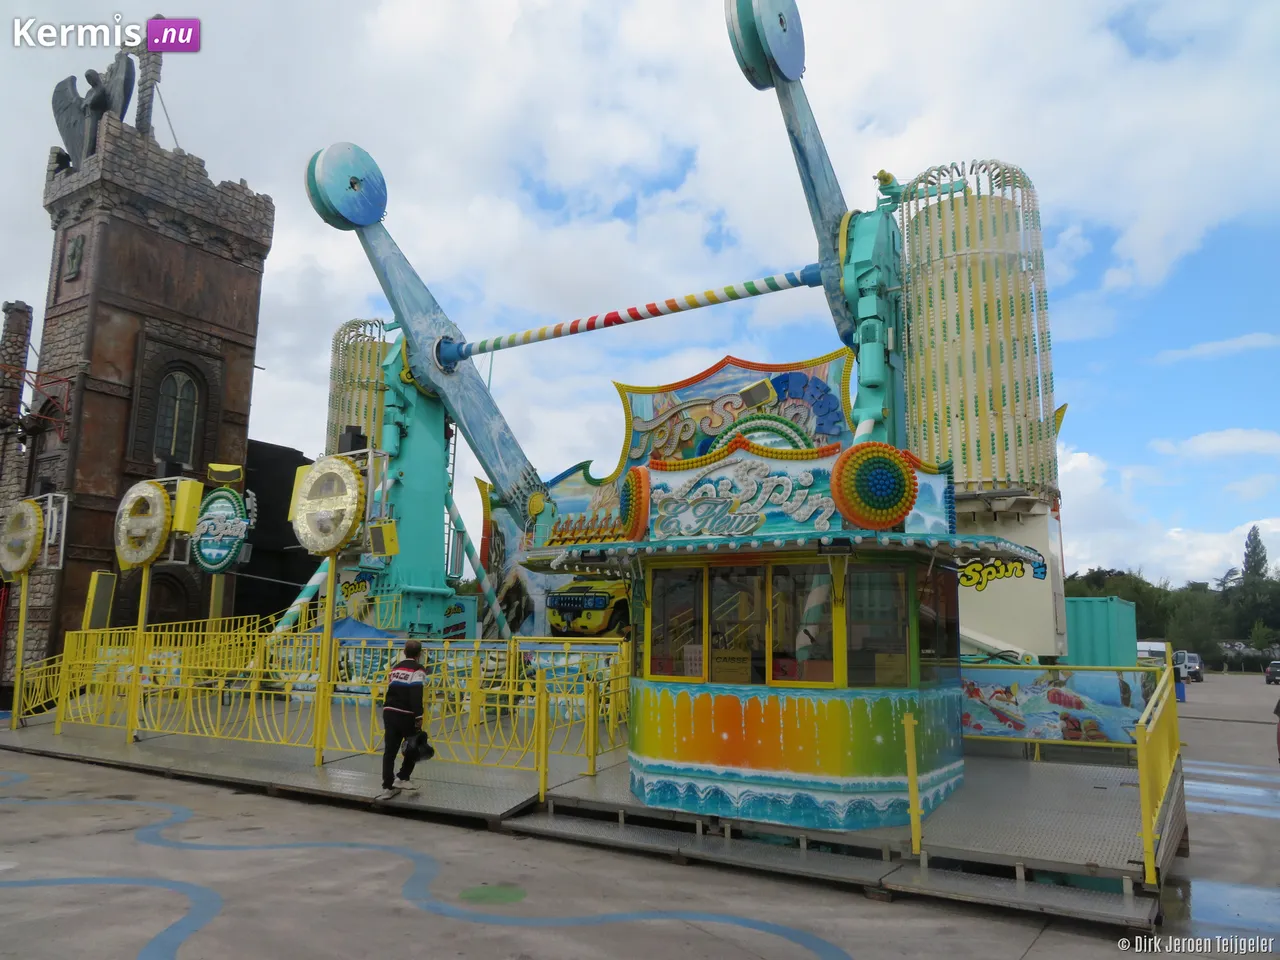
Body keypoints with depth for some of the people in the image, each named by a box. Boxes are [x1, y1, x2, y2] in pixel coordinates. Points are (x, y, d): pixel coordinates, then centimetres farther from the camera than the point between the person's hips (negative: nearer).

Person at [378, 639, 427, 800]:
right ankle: (402, 778, 7)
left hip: (389, 712, 7)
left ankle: (388, 787, 7)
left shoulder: (395, 668, 18)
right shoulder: (418, 670, -7)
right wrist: (419, 716, -20)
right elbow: (416, 695, -19)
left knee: (390, 750, 7)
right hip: (406, 715, -7)